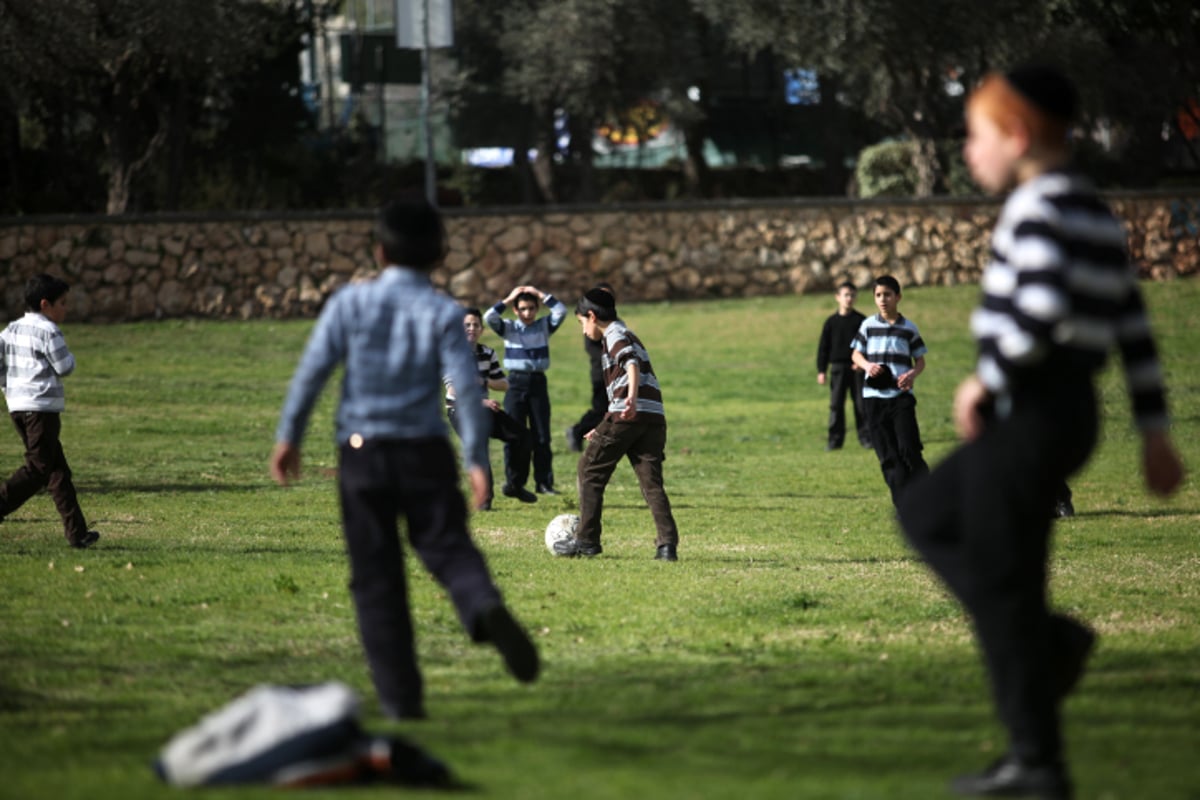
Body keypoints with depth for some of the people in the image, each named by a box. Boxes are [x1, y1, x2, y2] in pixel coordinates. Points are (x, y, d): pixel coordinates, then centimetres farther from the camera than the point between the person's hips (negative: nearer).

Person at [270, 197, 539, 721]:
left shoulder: (349, 303, 1)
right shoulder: (443, 313, -1)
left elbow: (313, 369, -3)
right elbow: (466, 389, -7)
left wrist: (288, 435, 5)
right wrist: (476, 461, -5)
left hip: (361, 454, 0)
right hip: (425, 451, 0)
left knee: (376, 579, 6)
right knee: (448, 548, 3)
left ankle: (401, 697, 4)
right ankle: (485, 606, -33)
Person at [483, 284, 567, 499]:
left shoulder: (544, 326, 8)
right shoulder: (508, 328, 5)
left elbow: (561, 311, -6)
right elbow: (489, 317, -11)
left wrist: (540, 294, -5)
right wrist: (509, 299, -7)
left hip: (538, 383, 1)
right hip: (516, 383, -1)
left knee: (541, 436, -1)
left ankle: (544, 482, 2)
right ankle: (514, 482, -2)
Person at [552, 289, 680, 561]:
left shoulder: (615, 334, 3)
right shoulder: (628, 336, 31)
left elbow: (632, 364, -17)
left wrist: (631, 397, -35)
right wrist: (605, 429, 42)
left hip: (628, 415, -8)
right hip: (654, 417, 8)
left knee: (591, 470, 5)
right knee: (651, 482, 3)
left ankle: (587, 539, 6)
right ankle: (667, 543, -11)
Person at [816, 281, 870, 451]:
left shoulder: (861, 320, 3)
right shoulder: (831, 322, 5)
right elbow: (823, 347, 7)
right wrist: (822, 371, 2)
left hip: (857, 368, -1)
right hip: (838, 368, 1)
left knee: (861, 403, 0)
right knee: (836, 404, 0)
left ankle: (865, 437, 6)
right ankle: (835, 439, 3)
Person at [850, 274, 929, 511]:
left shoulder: (909, 328, 6)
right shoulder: (868, 325, 8)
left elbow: (920, 360, 10)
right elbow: (856, 354, 13)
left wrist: (913, 373, -12)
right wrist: (867, 365, -9)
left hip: (901, 396, -2)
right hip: (874, 396, 2)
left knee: (908, 449, -15)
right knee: (888, 456, 0)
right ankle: (904, 507, 5)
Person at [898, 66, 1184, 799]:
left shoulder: (1038, 208, -14)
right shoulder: (1095, 212, 14)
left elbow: (1041, 313, -29)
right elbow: (1134, 328, 14)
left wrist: (988, 381, -14)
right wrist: (1154, 431, 15)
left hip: (1031, 411, -10)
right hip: (1071, 410, 10)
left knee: (1001, 585, -2)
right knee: (927, 516, 23)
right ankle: (1051, 641, 11)